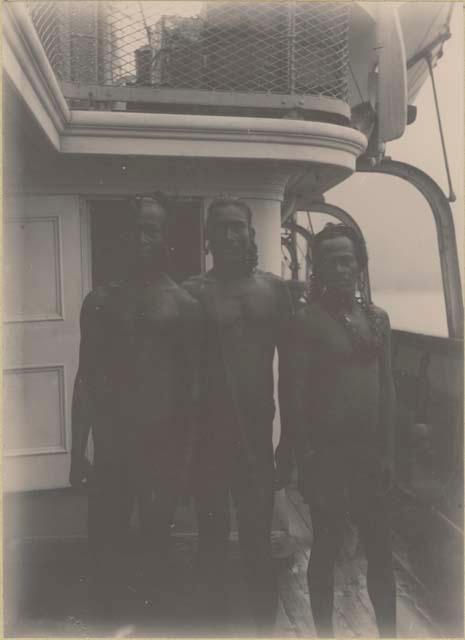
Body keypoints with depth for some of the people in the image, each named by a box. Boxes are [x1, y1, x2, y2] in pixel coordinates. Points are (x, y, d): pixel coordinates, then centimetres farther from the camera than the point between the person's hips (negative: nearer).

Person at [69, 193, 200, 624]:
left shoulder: (185, 305, -2)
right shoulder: (101, 301, 4)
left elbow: (190, 384, -1)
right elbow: (86, 379, 5)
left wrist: (184, 453, -2)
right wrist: (78, 452, 3)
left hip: (164, 443, -1)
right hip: (112, 445, 2)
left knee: (156, 542, 12)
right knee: (105, 544, 8)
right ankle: (106, 619, 29)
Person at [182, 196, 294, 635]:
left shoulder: (274, 288, 3)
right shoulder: (193, 292, -4)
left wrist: (288, 437, 6)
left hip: (258, 430, 1)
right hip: (209, 432, -1)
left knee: (257, 538, 10)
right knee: (213, 534, 14)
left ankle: (265, 625, 28)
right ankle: (217, 617, 34)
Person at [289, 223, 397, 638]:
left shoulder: (378, 318, 7)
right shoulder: (307, 319, -7)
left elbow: (386, 386, 9)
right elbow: (297, 392, -9)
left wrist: (389, 451, 6)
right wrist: (306, 457, -11)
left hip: (370, 448, 4)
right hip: (327, 449, -4)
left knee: (381, 549, 12)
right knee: (327, 547, 10)